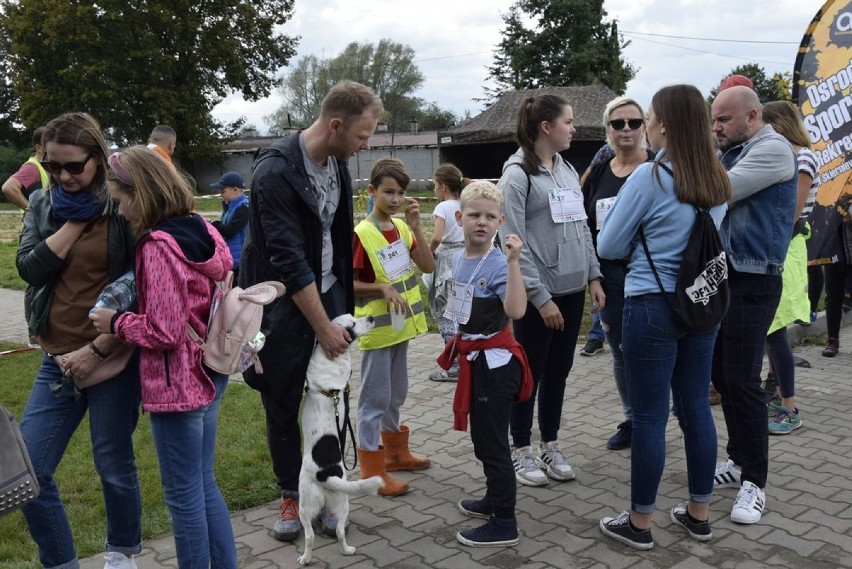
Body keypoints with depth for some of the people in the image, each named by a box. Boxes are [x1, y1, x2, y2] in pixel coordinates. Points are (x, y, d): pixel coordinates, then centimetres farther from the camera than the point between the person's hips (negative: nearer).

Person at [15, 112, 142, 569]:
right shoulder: (42, 203, 6)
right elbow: (29, 269, -7)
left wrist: (97, 349, -13)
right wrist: (74, 221, -11)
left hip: (113, 358, -4)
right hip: (57, 359, 5)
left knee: (113, 465, 7)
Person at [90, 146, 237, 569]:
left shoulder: (157, 246, -20)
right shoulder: (202, 230, 5)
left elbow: (164, 332, -23)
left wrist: (116, 322, -6)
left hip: (177, 385, -9)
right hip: (209, 374, 9)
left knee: (183, 493, 7)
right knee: (203, 483, 20)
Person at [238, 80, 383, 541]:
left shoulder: (338, 164, 0)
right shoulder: (275, 171, -23)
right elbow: (289, 260, -23)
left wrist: (342, 306, 7)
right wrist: (323, 328, -19)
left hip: (328, 294, 6)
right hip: (282, 303, -5)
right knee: (282, 407, 8)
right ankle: (290, 495, 26)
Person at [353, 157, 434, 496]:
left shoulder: (402, 228, 5)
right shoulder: (361, 234, -15)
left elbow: (428, 266, -4)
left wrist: (415, 226, -11)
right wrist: (383, 287, -24)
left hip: (402, 324, 7)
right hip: (377, 327, -7)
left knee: (396, 393, 19)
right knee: (375, 396, 0)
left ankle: (395, 452, 35)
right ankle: (372, 470, 9)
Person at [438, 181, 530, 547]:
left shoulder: (498, 264, -20)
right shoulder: (457, 260, 5)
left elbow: (516, 311, -35)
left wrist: (513, 262, -39)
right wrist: (458, 343, 20)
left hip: (496, 361, -9)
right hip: (474, 358, 9)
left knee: (492, 440, -1)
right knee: (481, 436, 22)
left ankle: (504, 524, 11)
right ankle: (494, 499, 41)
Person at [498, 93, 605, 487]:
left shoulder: (568, 170, 11)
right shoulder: (518, 174, -11)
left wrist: (593, 276, 9)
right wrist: (540, 297, -16)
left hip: (572, 290, 7)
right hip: (538, 295, -7)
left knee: (559, 370, 14)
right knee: (531, 372, 4)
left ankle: (549, 446, 27)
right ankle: (521, 451, 19)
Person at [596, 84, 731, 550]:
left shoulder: (649, 176, -13)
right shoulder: (718, 181, 7)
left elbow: (608, 247, -6)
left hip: (653, 307, -7)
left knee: (649, 416, 2)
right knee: (696, 408, 14)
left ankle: (639, 524, 15)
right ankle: (699, 514, 27)